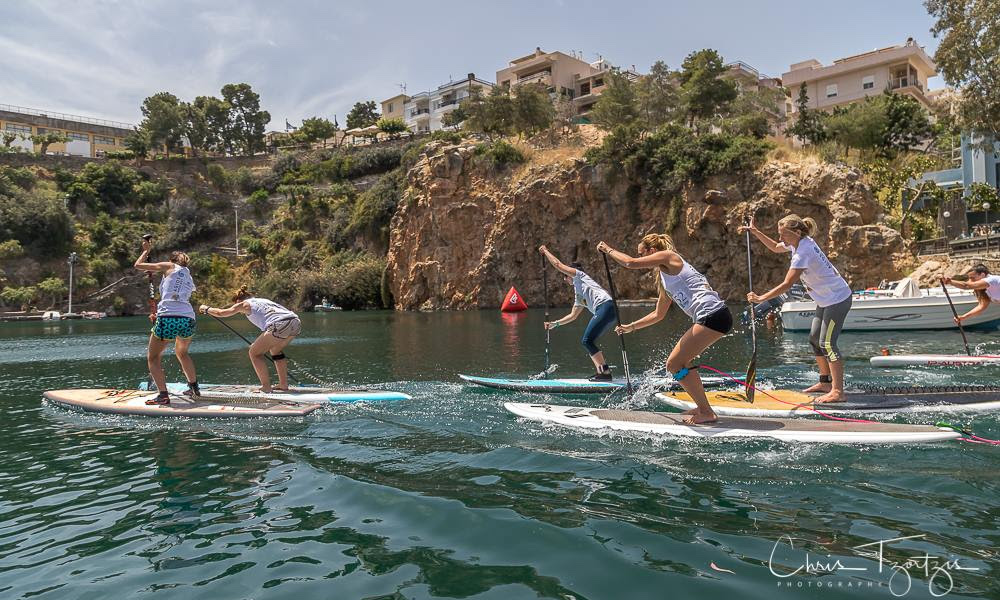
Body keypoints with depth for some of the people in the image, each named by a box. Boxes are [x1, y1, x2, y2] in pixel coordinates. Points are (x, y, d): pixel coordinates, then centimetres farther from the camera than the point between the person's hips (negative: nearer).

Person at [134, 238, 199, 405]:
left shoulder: (169, 267, 12)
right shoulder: (189, 278, 27)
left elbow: (138, 265, 17)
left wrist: (146, 250, 33)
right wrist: (159, 315, 39)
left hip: (168, 319, -6)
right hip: (188, 319, 6)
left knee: (153, 357, 8)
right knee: (182, 353, 31)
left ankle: (163, 395, -5)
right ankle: (194, 388, 34)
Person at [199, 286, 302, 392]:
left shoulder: (245, 304, 16)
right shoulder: (263, 300, 34)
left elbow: (220, 313, 22)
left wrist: (206, 308, 41)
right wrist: (260, 344, 47)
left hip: (280, 325, -7)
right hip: (296, 323, 7)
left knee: (254, 353, 11)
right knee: (275, 350, 30)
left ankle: (266, 387, 7)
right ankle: (283, 385, 26)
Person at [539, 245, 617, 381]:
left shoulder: (579, 275, 11)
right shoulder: (578, 293, 32)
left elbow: (558, 264, 6)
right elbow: (573, 315, 37)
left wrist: (545, 251, 20)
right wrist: (555, 324, 36)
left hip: (605, 306, -10)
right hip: (601, 311, 10)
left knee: (587, 341, -12)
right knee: (587, 342, 9)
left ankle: (605, 372, -14)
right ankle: (602, 371, 7)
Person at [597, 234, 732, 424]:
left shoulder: (668, 256, 0)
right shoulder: (665, 277, 25)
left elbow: (631, 263, -7)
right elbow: (658, 314, 32)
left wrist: (608, 250, 8)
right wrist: (631, 327, 34)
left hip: (713, 315, -10)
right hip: (712, 318, 10)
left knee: (674, 364, -8)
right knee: (680, 361, 19)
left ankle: (707, 413, -2)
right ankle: (703, 408, 25)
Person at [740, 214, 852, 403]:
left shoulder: (803, 252, -26)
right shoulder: (798, 243, 2)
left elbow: (787, 284, -28)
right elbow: (775, 247, 23)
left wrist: (761, 298, -24)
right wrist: (755, 232, 16)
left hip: (837, 299, -10)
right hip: (826, 300, 10)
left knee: (827, 343, -14)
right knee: (815, 339, 14)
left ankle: (838, 391, -14)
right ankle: (826, 383, 24)